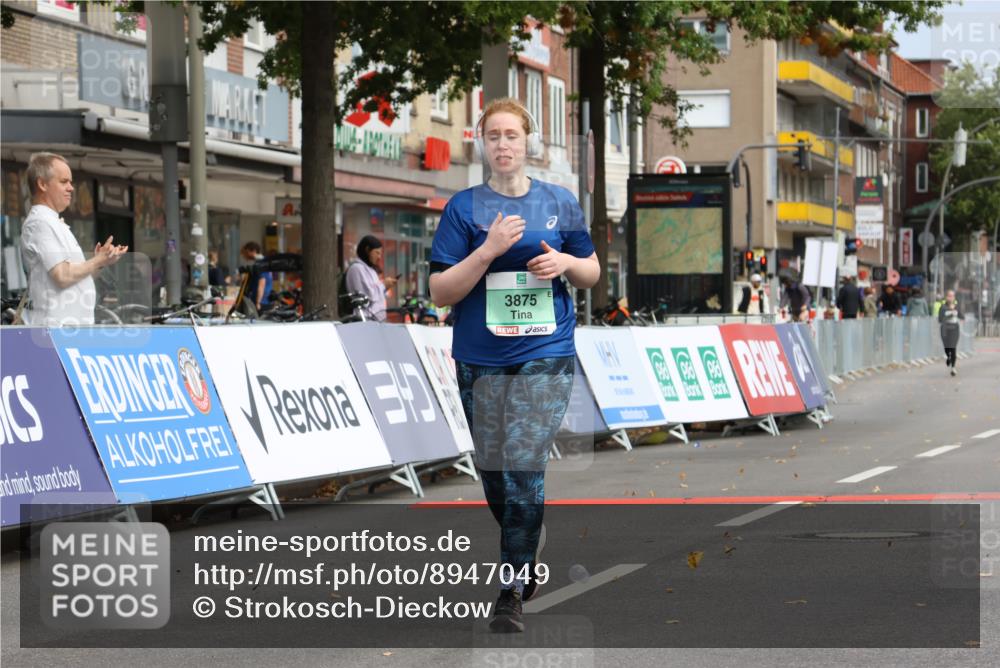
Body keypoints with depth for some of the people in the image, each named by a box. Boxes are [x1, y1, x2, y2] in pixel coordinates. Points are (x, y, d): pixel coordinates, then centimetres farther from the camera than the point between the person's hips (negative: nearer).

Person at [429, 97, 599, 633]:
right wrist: (489, 250, -17)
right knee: (493, 472, 8)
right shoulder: (464, 208, 1)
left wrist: (566, 262, -6)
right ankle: (526, 551, 34)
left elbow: (592, 273, 17)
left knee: (523, 467, -10)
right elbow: (440, 292, -4)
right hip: (480, 362, 1)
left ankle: (512, 590, -6)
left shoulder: (560, 203, 6)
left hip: (545, 356, -1)